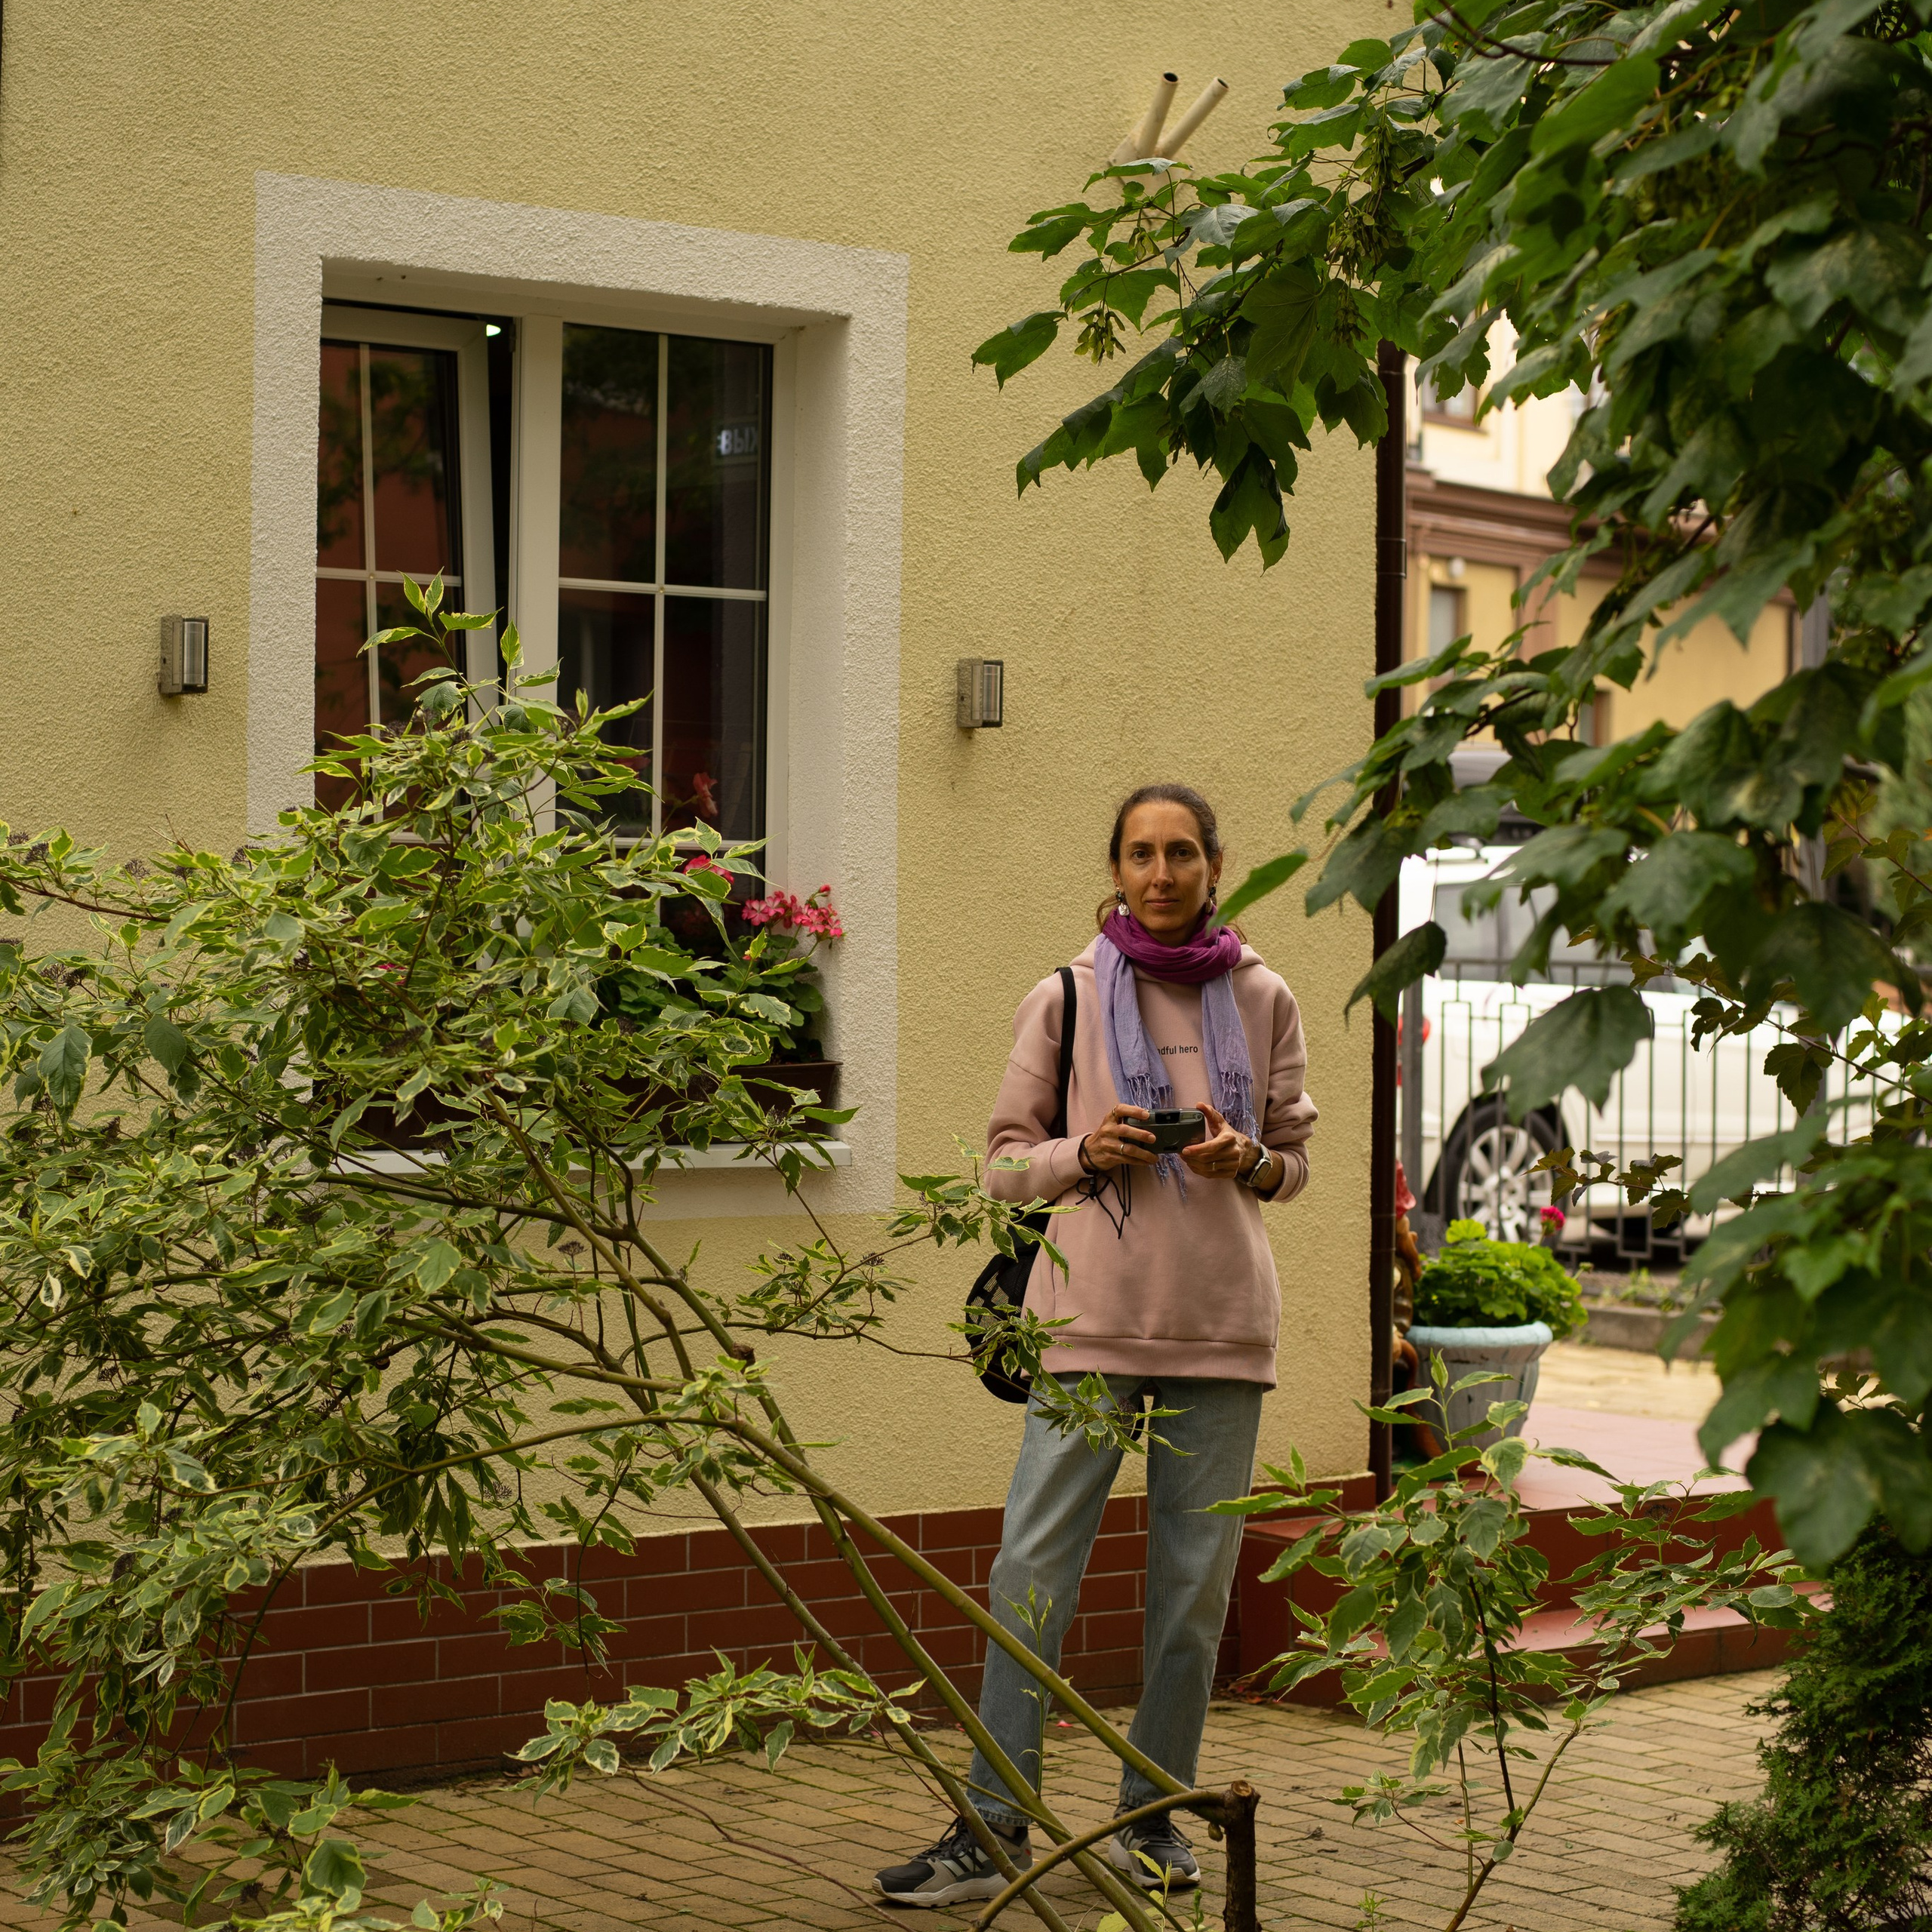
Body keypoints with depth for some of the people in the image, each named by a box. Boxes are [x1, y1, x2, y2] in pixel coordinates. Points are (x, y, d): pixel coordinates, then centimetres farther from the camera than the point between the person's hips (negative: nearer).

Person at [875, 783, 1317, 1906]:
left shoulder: (1264, 1002, 9)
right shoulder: (1067, 1000, 4)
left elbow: (1296, 1159, 16)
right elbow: (1006, 1158, 8)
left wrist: (1248, 1160, -6)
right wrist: (1086, 1153, -11)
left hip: (1223, 1320, 2)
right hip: (1093, 1317, -2)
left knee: (1195, 1582, 6)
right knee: (1034, 1572, -6)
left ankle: (1153, 1815, 20)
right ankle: (993, 1828, 1)